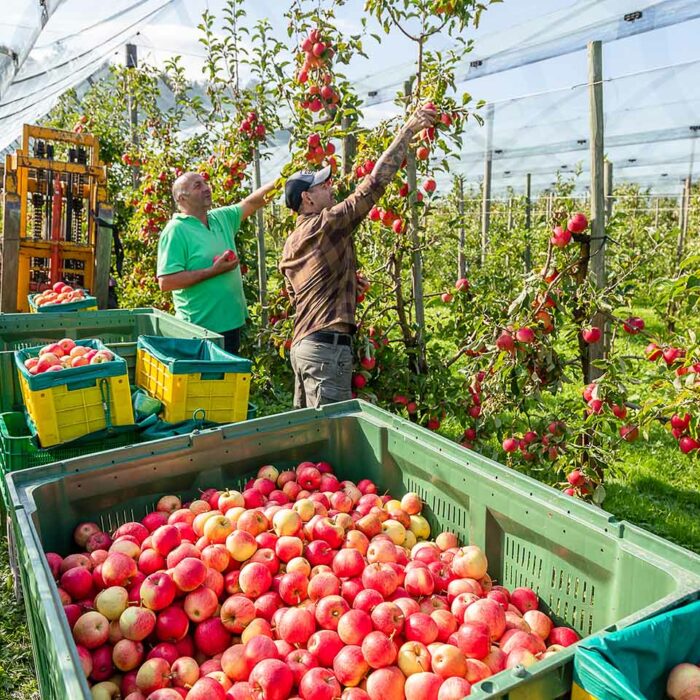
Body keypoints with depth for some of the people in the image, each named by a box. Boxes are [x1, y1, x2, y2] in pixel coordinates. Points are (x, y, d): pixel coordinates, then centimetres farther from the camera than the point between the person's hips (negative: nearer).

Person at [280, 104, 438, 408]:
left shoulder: (290, 245, 16)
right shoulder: (328, 224, -9)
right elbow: (375, 181, -13)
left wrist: (345, 282, 19)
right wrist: (407, 130, -6)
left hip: (302, 344, 10)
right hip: (328, 346, -10)